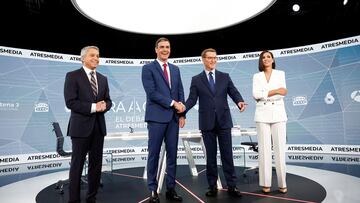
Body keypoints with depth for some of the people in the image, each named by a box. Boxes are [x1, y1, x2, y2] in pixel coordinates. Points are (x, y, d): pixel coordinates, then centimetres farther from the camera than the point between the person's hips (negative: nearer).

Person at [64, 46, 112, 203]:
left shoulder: (103, 79, 14)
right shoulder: (72, 76, -4)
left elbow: (108, 101, 13)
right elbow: (70, 102, -13)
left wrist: (104, 106, -10)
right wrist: (93, 107, -17)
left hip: (98, 126, 6)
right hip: (81, 126, -5)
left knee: (96, 164, 11)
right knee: (77, 164, 3)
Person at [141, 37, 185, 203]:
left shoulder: (175, 69, 16)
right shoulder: (148, 68, -1)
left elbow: (180, 91, 13)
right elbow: (152, 93, -12)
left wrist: (181, 112, -2)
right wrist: (173, 103, -13)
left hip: (173, 117, 5)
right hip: (157, 117, -5)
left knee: (172, 154, 9)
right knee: (154, 154, 3)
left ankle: (171, 189, 20)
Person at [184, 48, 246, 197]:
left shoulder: (225, 77, 9)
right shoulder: (196, 80, 6)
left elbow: (234, 93, 1)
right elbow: (192, 99, -1)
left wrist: (240, 101, -21)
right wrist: (183, 108, -20)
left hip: (224, 121, 1)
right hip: (207, 122, 0)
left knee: (227, 154, 4)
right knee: (210, 156, 7)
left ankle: (231, 186, 14)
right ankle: (212, 186, 18)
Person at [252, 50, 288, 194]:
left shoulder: (280, 74, 10)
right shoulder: (257, 76, 10)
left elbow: (282, 94, -3)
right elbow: (256, 95, -6)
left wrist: (263, 95, -7)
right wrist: (275, 91, -12)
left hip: (278, 113, 0)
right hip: (262, 115, 0)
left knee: (280, 148, -2)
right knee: (264, 148, 0)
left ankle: (282, 183, 8)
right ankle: (265, 183, 6)